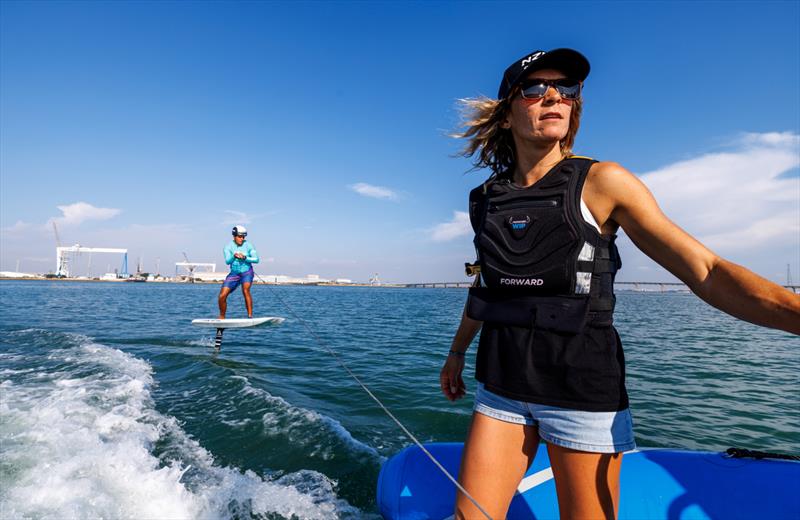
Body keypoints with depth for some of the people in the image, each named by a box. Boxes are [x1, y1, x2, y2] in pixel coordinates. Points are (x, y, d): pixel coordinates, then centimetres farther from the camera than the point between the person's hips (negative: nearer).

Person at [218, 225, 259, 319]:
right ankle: (222, 318, 18)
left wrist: (245, 258, -24)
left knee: (245, 290, -30)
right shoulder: (228, 246, -5)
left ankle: (250, 316, -27)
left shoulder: (248, 245, -6)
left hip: (247, 272, -2)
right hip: (234, 273, 2)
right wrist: (234, 256, -36)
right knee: (222, 296, -5)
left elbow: (256, 259, -10)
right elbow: (227, 261, -17)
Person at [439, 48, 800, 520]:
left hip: (581, 389, -2)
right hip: (502, 385, 3)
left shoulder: (600, 182, -7)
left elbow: (705, 271, -12)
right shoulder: (487, 198, 3)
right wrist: (458, 351, 23)